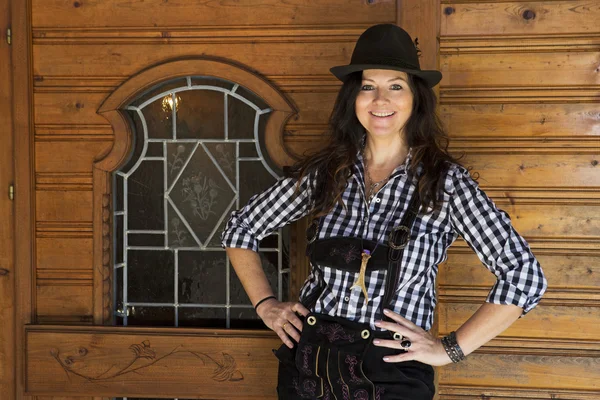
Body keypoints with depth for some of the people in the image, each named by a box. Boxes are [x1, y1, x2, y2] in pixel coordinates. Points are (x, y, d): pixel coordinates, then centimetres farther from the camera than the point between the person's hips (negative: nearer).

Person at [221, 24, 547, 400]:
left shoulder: (445, 181, -9)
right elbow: (240, 230, 12)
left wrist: (450, 349, -12)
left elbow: (525, 277, -12)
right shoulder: (323, 171, 0)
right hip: (308, 365, 3)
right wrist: (266, 305, 2)